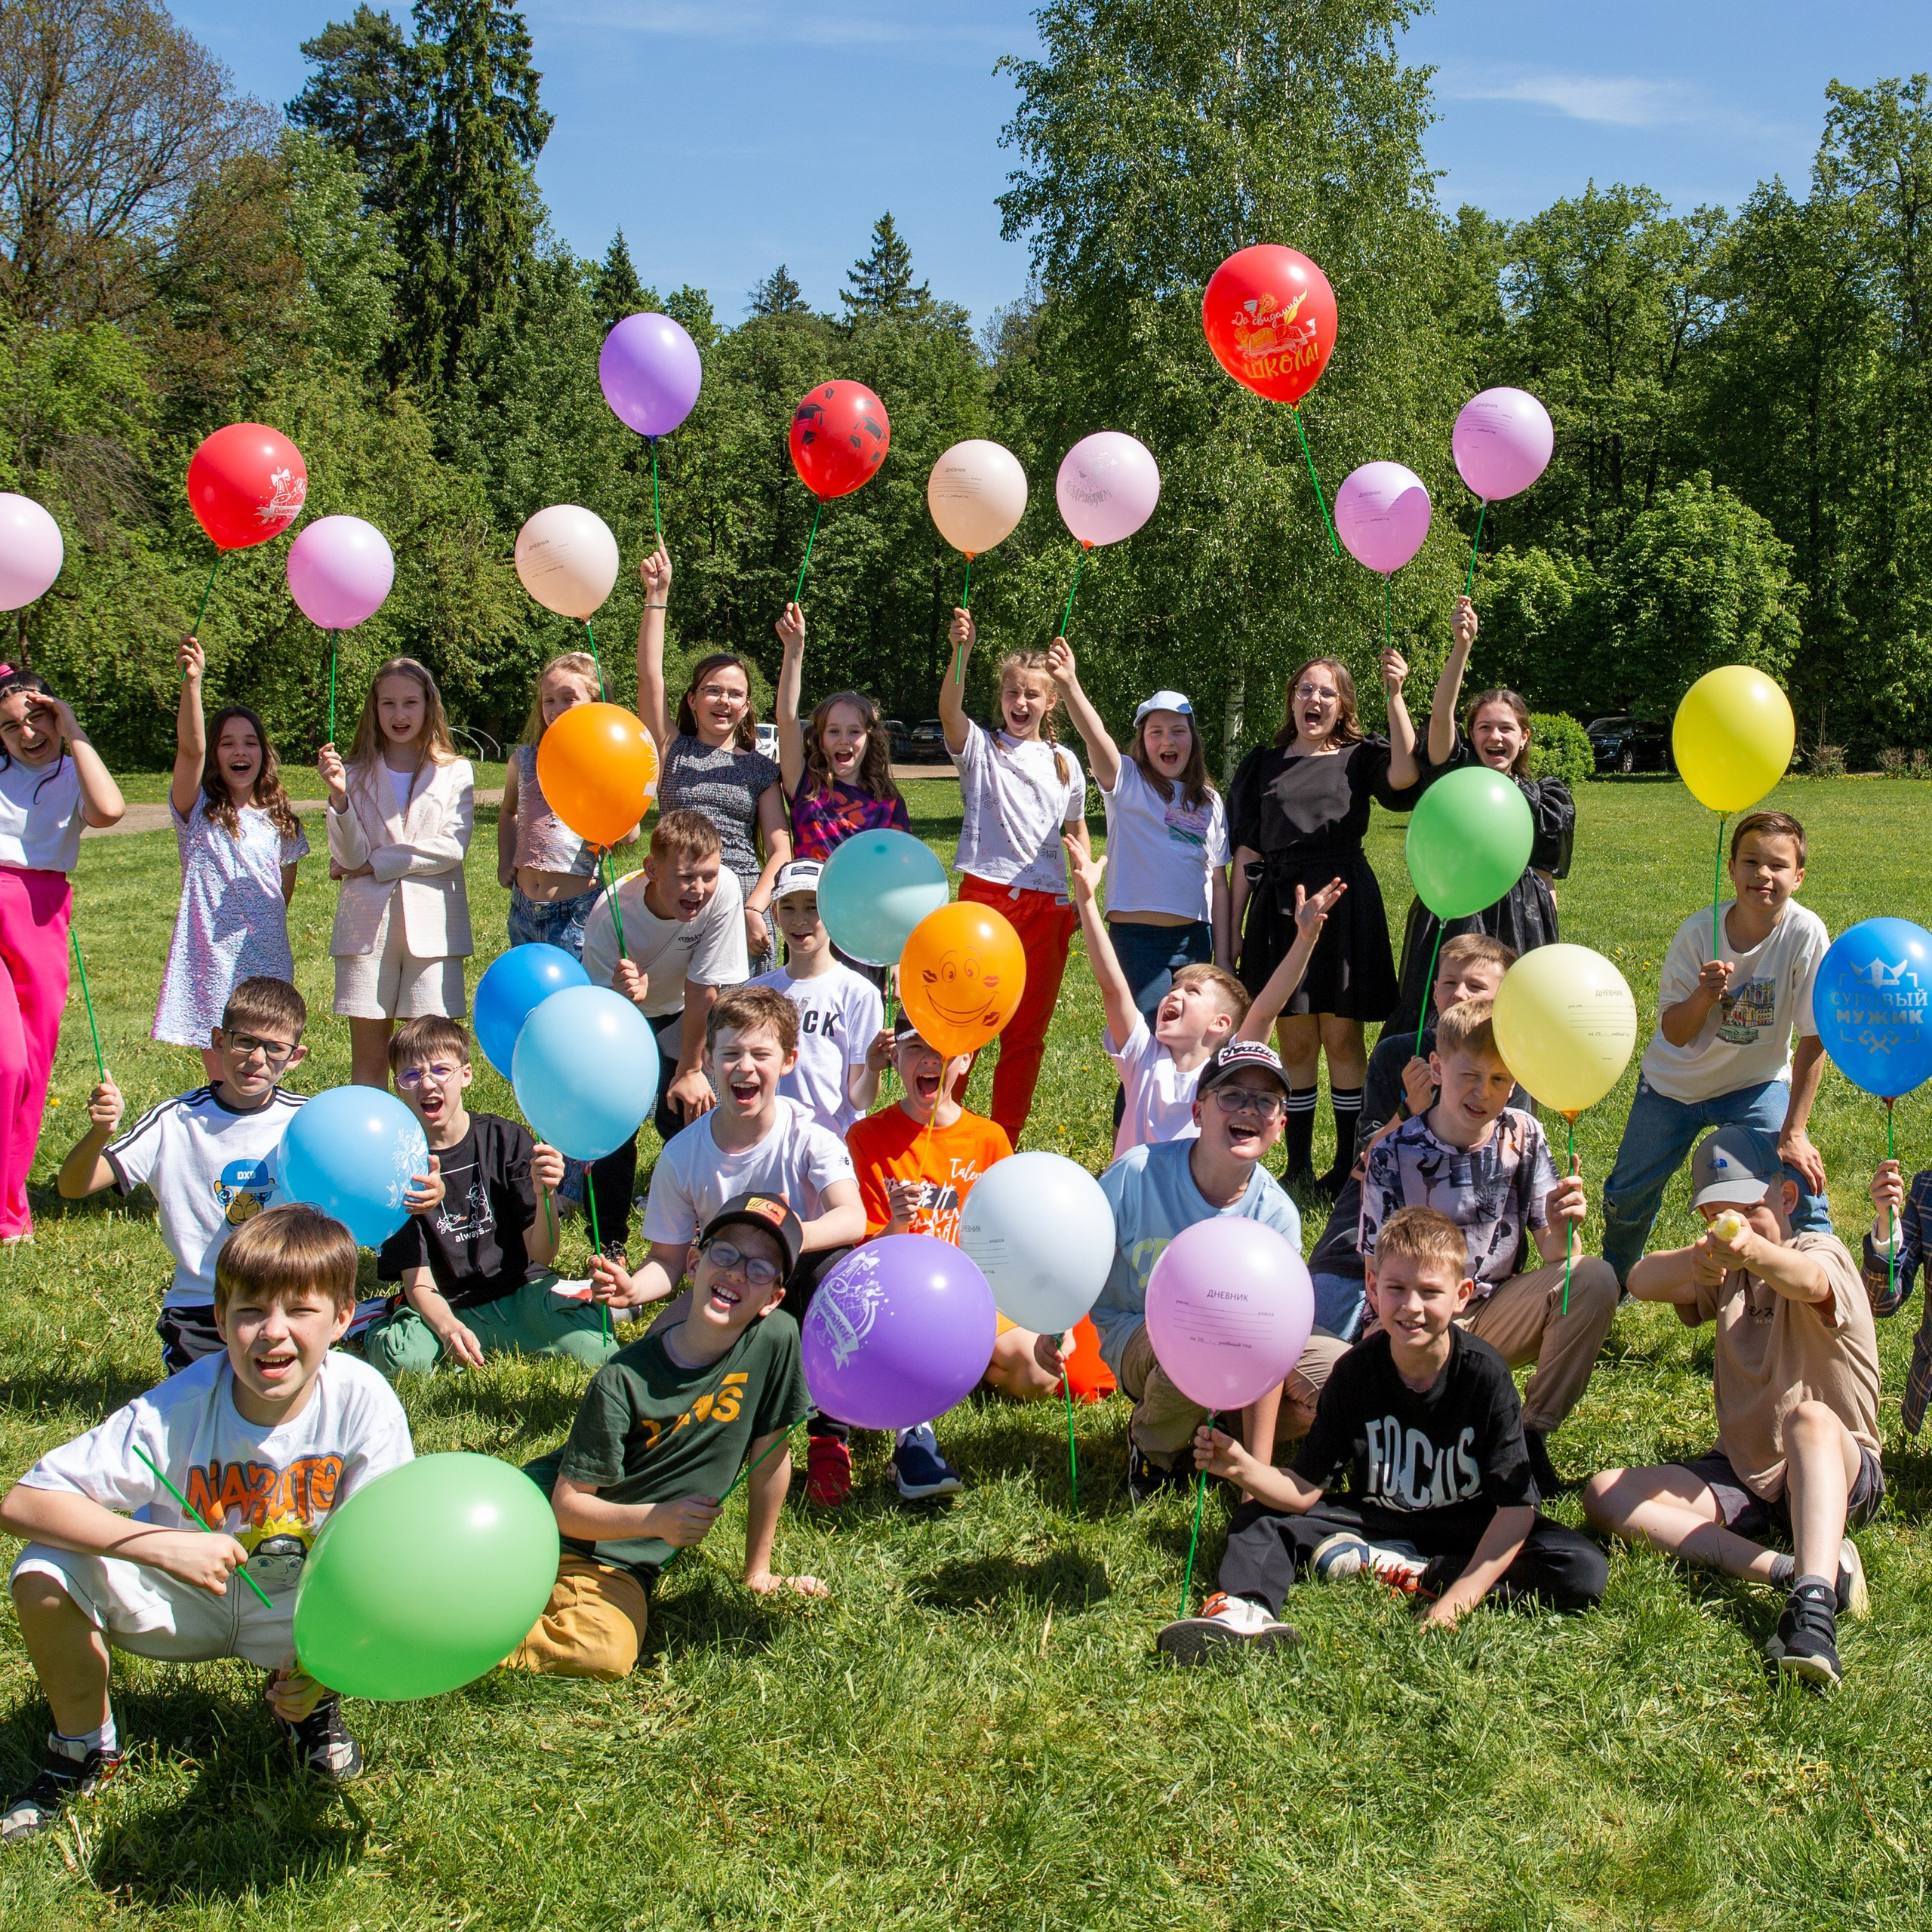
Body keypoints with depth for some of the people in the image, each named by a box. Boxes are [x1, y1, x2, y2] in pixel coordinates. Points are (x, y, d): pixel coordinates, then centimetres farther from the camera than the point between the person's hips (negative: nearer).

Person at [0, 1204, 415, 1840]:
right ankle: (84, 1744, 3)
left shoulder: (361, 1400, -25)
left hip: (301, 1604, 1)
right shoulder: (175, 1410, -27)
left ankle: (306, 1704, 7)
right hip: (186, 1598, 0)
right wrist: (163, 1544, -41)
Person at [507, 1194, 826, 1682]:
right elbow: (569, 1505, -13)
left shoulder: (776, 1340, -11)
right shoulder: (623, 1379, -16)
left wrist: (758, 1572, 8)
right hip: (545, 1522, -2)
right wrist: (653, 1519, -30)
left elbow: (770, 1457, 1)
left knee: (609, 1655, -30)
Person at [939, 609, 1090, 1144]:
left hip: (1047, 905, 3)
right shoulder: (980, 748, 3)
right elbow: (949, 709, -17)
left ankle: (1005, 1144, 17)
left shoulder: (1064, 763, 13)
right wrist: (960, 654, -34)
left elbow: (1076, 829, 23)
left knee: (1027, 1034, 7)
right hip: (985, 895, -3)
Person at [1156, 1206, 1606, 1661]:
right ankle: (1245, 1612, -43)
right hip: (1376, 1517, 2)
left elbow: (1516, 1505, -20)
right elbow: (1304, 1490, -12)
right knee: (1258, 1522, -11)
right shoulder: (1354, 1373, -12)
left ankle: (1400, 1572, -24)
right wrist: (1242, 1468, -33)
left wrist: (1460, 1598, -30)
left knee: (1586, 1573, -26)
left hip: (1467, 1527, -2)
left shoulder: (1485, 1375, -19)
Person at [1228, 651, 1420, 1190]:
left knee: (1341, 1038, 0)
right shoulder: (1264, 765, 14)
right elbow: (1248, 851, 12)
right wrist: (1232, 928, 7)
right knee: (1295, 1042, 4)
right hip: (1279, 907, 2)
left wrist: (1395, 696, -18)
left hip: (1343, 902, -2)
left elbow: (1405, 775, -17)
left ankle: (1348, 1164, 11)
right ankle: (1298, 1166, 13)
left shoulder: (1359, 758, 7)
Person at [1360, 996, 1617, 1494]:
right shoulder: (1394, 1154, -12)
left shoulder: (1523, 1135, -5)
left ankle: (1531, 1434, -9)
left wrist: (1561, 1227, -30)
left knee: (1594, 1278, -24)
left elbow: (1558, 1259, -6)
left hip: (1496, 1315, 3)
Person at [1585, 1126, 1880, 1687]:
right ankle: (1787, 1569, -30)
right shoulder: (1725, 1276, 9)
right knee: (1605, 1495, -17)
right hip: (1741, 1475, 6)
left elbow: (1809, 1281, -36)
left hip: (1836, 1473, -6)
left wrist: (1753, 1252, -61)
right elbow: (1642, 1283, -14)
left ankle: (1813, 1607, -55)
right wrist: (1701, 1256, -38)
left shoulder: (1822, 1252, -8)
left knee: (1811, 1417, -40)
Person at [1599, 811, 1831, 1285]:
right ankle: (1616, 1275, 42)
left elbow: (1814, 1037, -18)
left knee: (1802, 1187, -18)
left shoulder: (1805, 933, -24)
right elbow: (1674, 1034, -18)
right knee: (1628, 1194, 12)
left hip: (1757, 1083, -1)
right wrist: (1705, 996, -40)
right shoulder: (1698, 932, -22)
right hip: (1675, 1081, 1)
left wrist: (1794, 1132, -18)